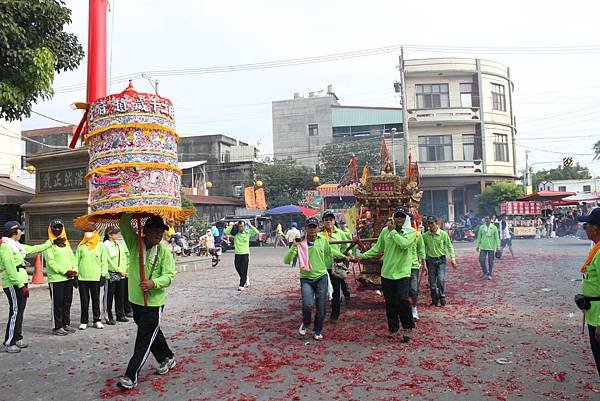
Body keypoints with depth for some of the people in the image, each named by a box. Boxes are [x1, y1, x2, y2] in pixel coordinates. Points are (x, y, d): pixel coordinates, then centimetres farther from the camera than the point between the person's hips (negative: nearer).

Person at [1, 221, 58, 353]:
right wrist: (21, 285, -21)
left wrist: (52, 242, 31)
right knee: (15, 312, -7)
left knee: (20, 312, 14)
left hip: (20, 283, 10)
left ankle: (17, 339, 23)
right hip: (13, 285, -10)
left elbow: (35, 249, 27)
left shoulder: (16, 245, 16)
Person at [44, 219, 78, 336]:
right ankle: (57, 327, 5)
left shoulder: (65, 243, 15)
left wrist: (74, 270, -2)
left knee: (67, 302, 12)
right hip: (56, 279, -6)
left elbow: (72, 257, 15)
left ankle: (66, 324, 22)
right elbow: (50, 262, -13)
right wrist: (65, 271, -17)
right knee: (57, 303, -1)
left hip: (69, 278, 7)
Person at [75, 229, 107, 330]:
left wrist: (103, 275, -2)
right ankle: (84, 321, 15)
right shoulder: (81, 246, 7)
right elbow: (76, 261, 8)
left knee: (96, 299, 7)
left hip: (95, 277, -1)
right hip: (82, 277, 1)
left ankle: (97, 320, 17)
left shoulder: (101, 246, 4)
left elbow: (104, 261, 3)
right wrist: (75, 274, 3)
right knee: (84, 300, 6)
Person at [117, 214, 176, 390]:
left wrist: (154, 283, -30)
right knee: (153, 333, 20)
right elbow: (124, 224, -12)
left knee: (144, 340, -3)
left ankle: (131, 376, 5)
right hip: (136, 299, 4)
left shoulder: (164, 252, -11)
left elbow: (169, 276, -14)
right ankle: (167, 359, 40)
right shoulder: (134, 242, -4)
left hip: (154, 303, -4)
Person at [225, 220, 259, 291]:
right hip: (237, 254, 3)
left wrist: (250, 226, -12)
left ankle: (241, 285, 3)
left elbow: (256, 232, -12)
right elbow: (226, 231, -3)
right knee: (238, 269, 11)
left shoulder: (248, 232, -2)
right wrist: (233, 226, -7)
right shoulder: (235, 233, 2)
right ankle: (246, 280, 36)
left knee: (243, 271, -3)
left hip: (245, 254, -3)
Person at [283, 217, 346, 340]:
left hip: (321, 277, 2)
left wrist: (343, 256, 29)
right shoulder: (300, 243, -10)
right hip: (306, 279, -2)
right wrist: (294, 247, -30)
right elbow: (286, 261, -16)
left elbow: (330, 251, 20)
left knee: (321, 308, 5)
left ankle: (317, 331, 31)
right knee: (307, 304, -21)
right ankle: (306, 323, 13)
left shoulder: (322, 239, -2)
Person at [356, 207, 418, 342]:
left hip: (403, 273, -3)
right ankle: (393, 328, 26)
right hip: (387, 272, 3)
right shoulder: (385, 231, 4)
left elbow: (404, 244, -25)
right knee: (390, 303, 10)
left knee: (402, 300, -13)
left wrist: (393, 231, -15)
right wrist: (363, 255, 5)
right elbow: (377, 248, 12)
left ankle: (408, 327, 8)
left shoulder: (411, 232, -5)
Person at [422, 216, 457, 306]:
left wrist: (453, 258, -6)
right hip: (430, 260, 2)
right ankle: (434, 300, 19)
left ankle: (442, 299, 5)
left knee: (441, 280, -11)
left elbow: (449, 246, 0)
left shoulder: (443, 234, -7)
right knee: (432, 282, 6)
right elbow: (423, 248, 5)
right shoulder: (425, 235, -2)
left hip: (441, 259, -2)